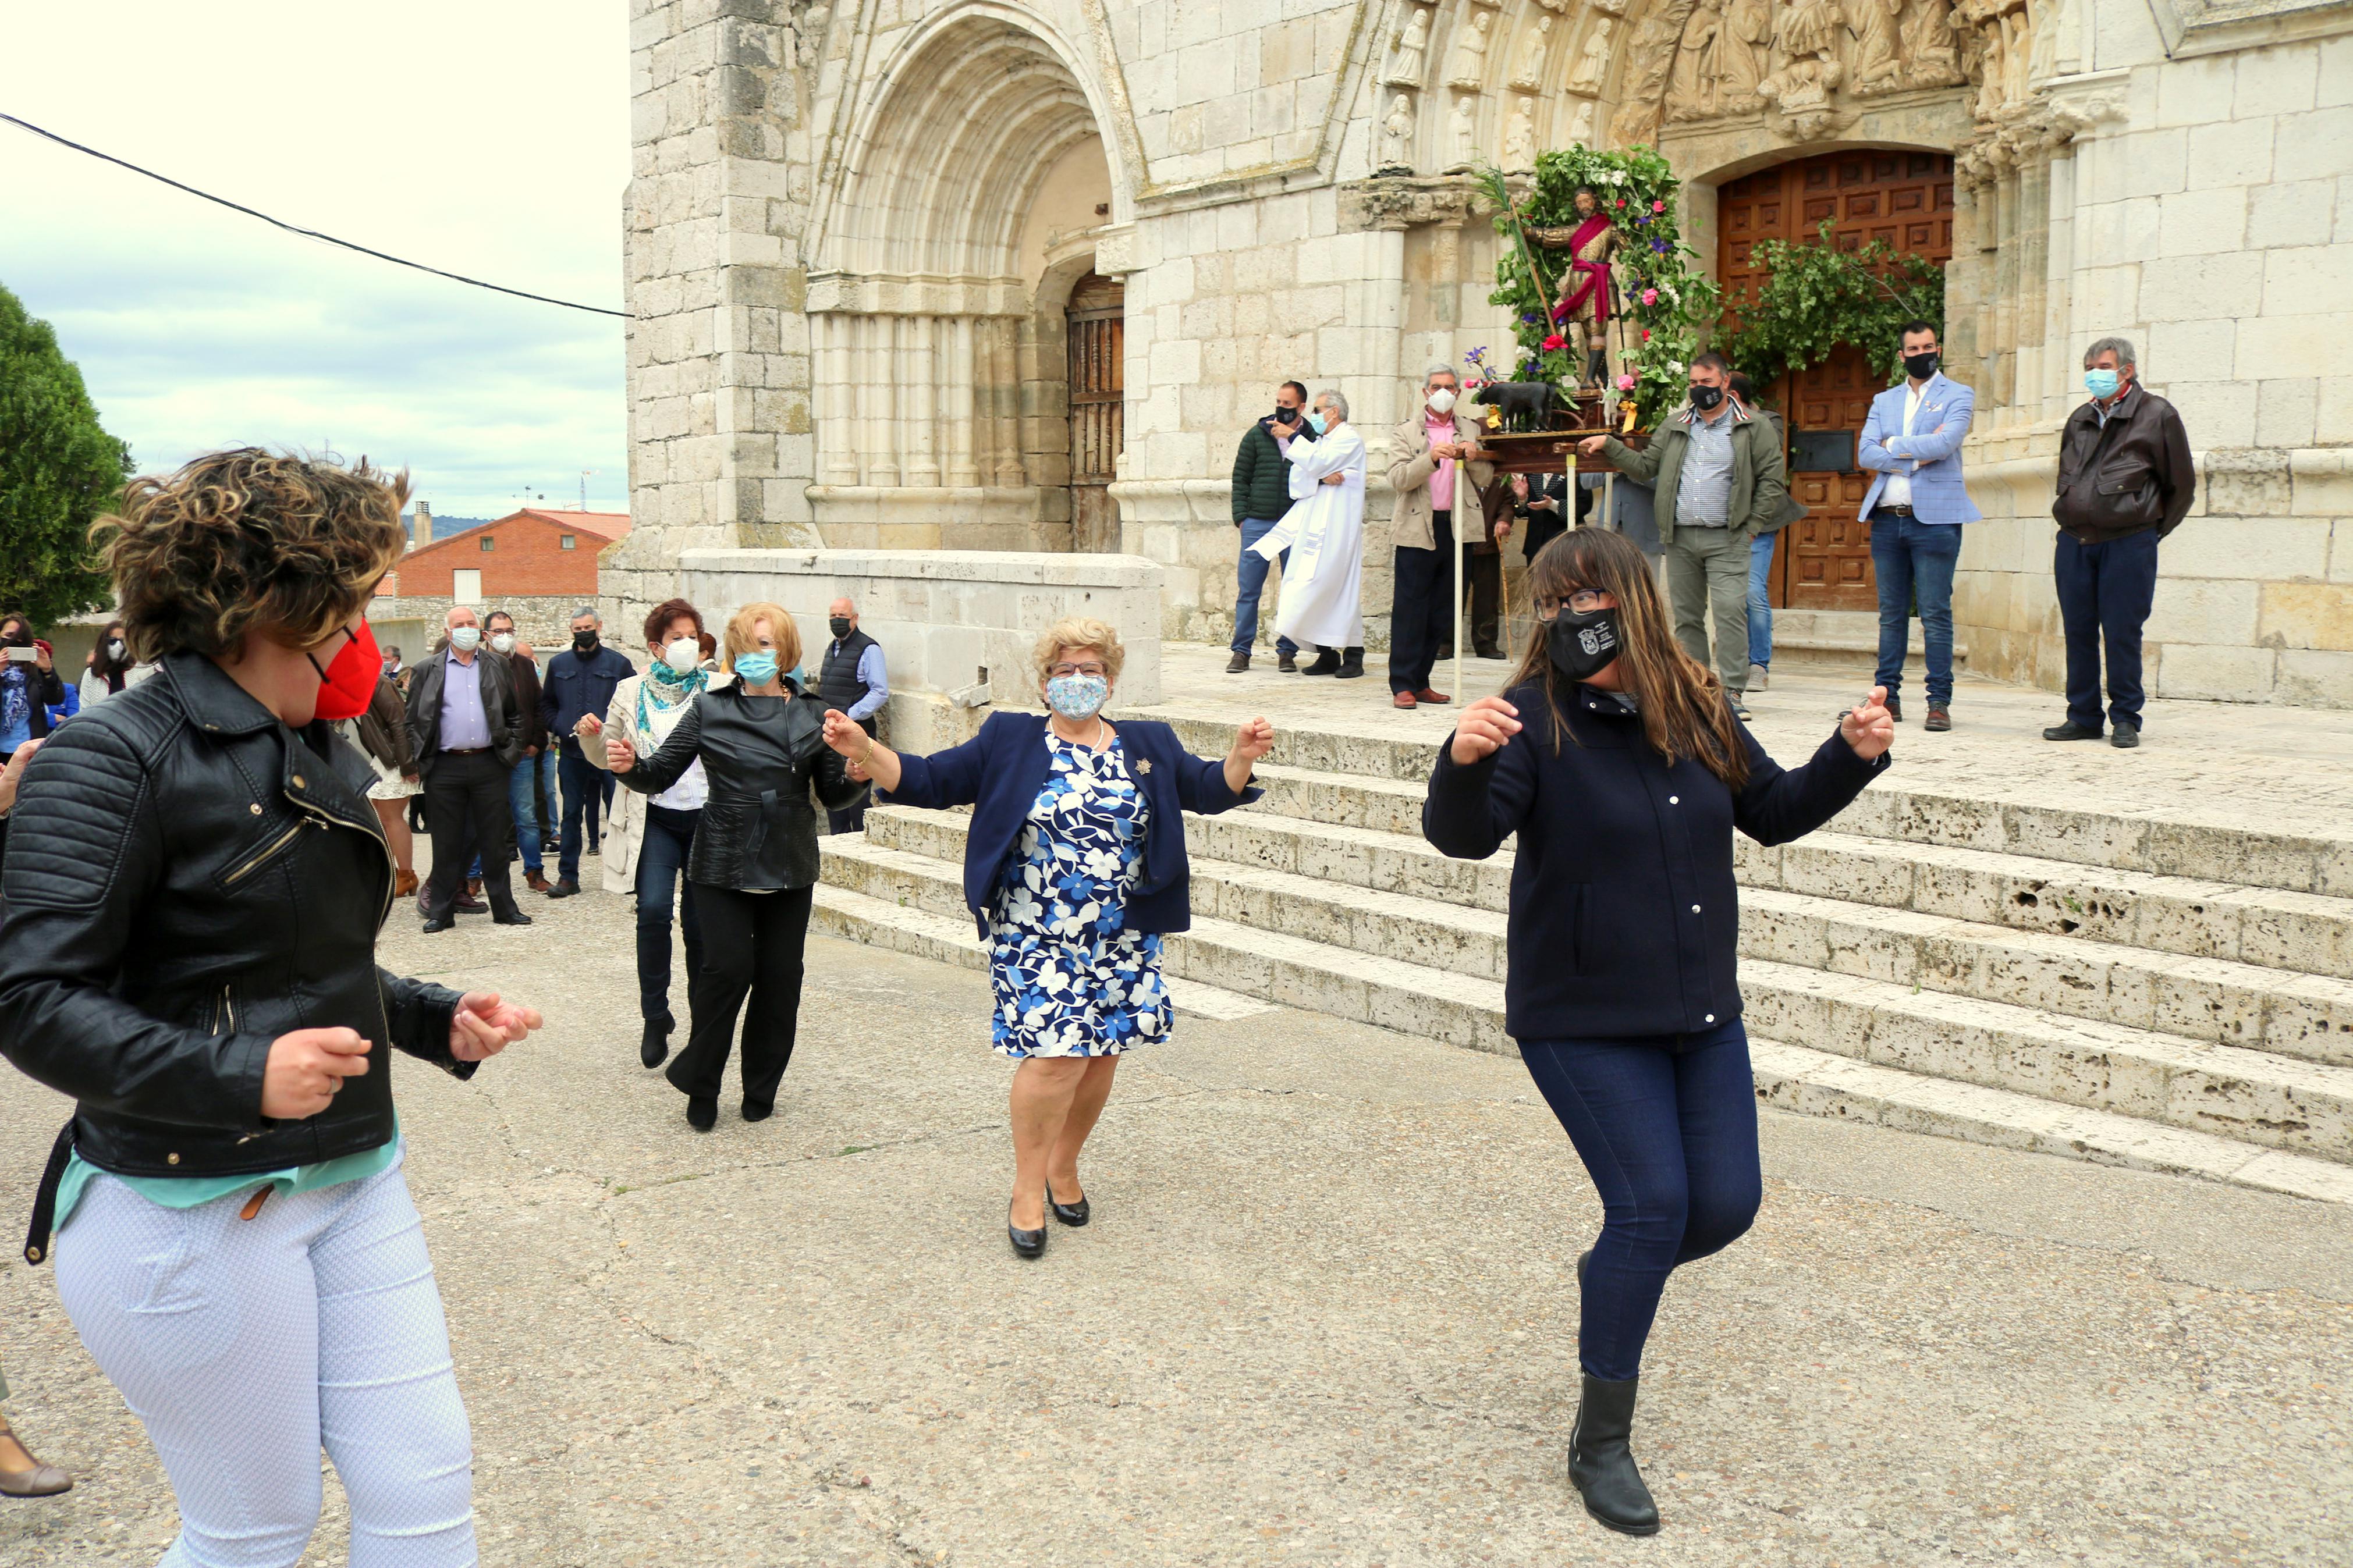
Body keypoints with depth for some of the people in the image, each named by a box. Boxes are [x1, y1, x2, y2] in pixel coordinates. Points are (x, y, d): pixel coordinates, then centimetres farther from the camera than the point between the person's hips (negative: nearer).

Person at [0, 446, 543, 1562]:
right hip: (192, 1210, -7)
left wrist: (439, 1022, 3)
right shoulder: (118, 757, -15)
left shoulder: (320, 754, 10)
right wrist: (240, 1077, -30)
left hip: (352, 1177, 7)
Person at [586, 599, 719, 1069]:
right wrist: (592, 736, -7)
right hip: (655, 820, 0)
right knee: (653, 911, -15)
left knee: (700, 922, 4)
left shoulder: (721, 690, 3)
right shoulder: (632, 693, 8)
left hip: (707, 817, 0)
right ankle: (655, 1018, -1)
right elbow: (606, 757, 13)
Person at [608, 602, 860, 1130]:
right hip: (723, 866, -2)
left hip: (790, 869, 2)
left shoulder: (813, 713, 6)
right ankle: (700, 1086, 10)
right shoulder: (710, 709, 3)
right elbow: (661, 774, 1)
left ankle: (760, 1091, 21)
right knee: (728, 968, -9)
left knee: (780, 978, 5)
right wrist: (630, 767, -20)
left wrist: (858, 777, -13)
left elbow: (832, 794, 8)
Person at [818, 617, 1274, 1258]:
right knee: (1055, 1054, -13)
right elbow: (929, 781, 2)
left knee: (1101, 1054, 8)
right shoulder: (1008, 741, 4)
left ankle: (1063, 1167, 30)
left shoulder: (1149, 746, 12)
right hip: (1036, 938, -3)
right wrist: (864, 749, -13)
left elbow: (1210, 790, 10)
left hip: (1123, 940, 4)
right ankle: (1027, 1191, 3)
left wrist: (1242, 758, -11)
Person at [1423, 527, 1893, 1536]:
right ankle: (1600, 1446, 8)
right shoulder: (1537, 718, -14)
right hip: (1584, 1024, -6)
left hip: (1702, 1015, 6)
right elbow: (1462, 835, -27)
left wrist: (1854, 756, 0)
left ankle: (1613, 1280, 39)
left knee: (1727, 1206, 5)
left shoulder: (1698, 711, 3)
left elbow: (1772, 812, 15)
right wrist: (1465, 760, -47)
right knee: (1653, 1208, -10)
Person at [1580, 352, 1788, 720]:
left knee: (1730, 612, -14)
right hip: (1680, 538, 4)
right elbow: (1645, 466, 11)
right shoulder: (1674, 427, 15)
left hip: (1727, 539, -4)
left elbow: (1773, 479, 2)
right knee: (1686, 616, 7)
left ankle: (1731, 692, -12)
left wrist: (1752, 524, -4)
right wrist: (1608, 446, 1)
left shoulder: (1753, 428, 3)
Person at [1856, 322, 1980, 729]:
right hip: (1887, 519, 4)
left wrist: (1893, 445, -3)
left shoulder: (1957, 395, 5)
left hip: (1934, 517, -4)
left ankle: (1939, 701, -2)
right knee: (1891, 615, 8)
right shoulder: (1884, 401, 17)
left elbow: (1945, 443, -13)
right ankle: (1888, 696, 13)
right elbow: (1865, 454, 3)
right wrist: (1916, 456, -9)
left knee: (1936, 615, -5)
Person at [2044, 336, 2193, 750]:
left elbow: (2182, 485, 5)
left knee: (2122, 634, -4)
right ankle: (2083, 717, 13)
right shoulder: (2080, 420, 15)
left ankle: (2126, 720, 6)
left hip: (2128, 543, -5)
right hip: (2074, 542, 5)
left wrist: (2151, 531, 8)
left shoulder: (2156, 414, 0)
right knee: (2078, 632, 5)